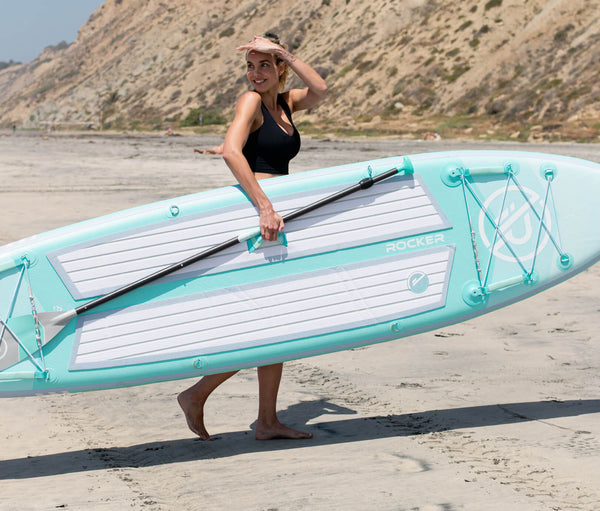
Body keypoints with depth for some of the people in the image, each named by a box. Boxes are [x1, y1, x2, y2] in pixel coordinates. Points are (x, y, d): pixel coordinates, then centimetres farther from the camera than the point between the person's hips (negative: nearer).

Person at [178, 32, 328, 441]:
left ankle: (268, 422, 17)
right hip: (256, 219, -9)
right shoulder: (251, 101, -9)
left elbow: (320, 91, -5)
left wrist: (283, 54, -11)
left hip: (275, 219, 9)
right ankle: (197, 395, 2)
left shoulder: (285, 103, 14)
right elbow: (231, 151, -26)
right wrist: (265, 206, -31)